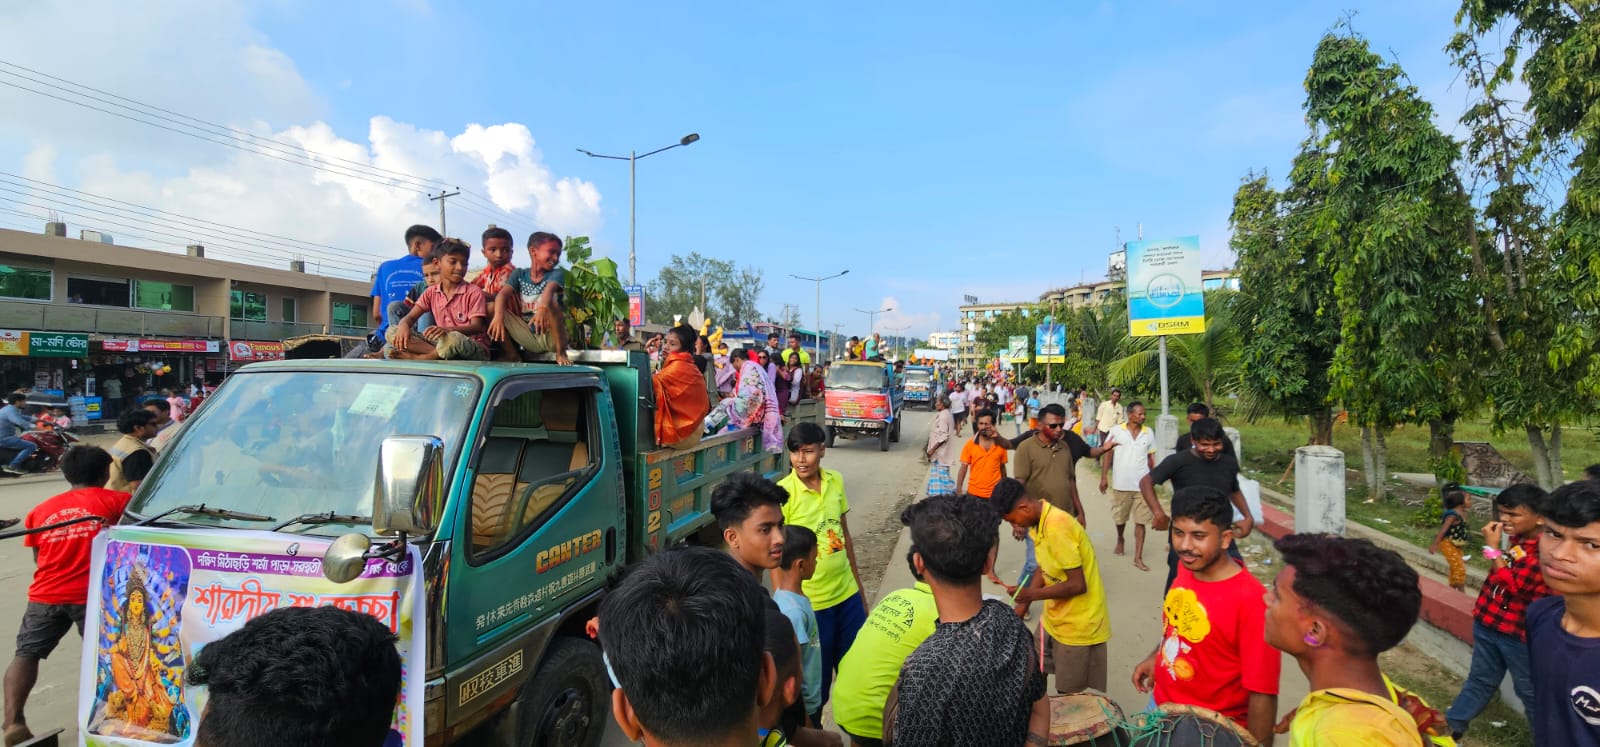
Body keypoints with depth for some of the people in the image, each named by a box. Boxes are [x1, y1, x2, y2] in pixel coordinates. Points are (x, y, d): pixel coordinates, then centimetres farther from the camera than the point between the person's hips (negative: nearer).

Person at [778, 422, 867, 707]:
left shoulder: (835, 481, -1)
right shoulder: (783, 492, -17)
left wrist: (859, 587, 15)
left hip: (847, 593, 5)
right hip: (810, 603, -5)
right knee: (816, 677, 10)